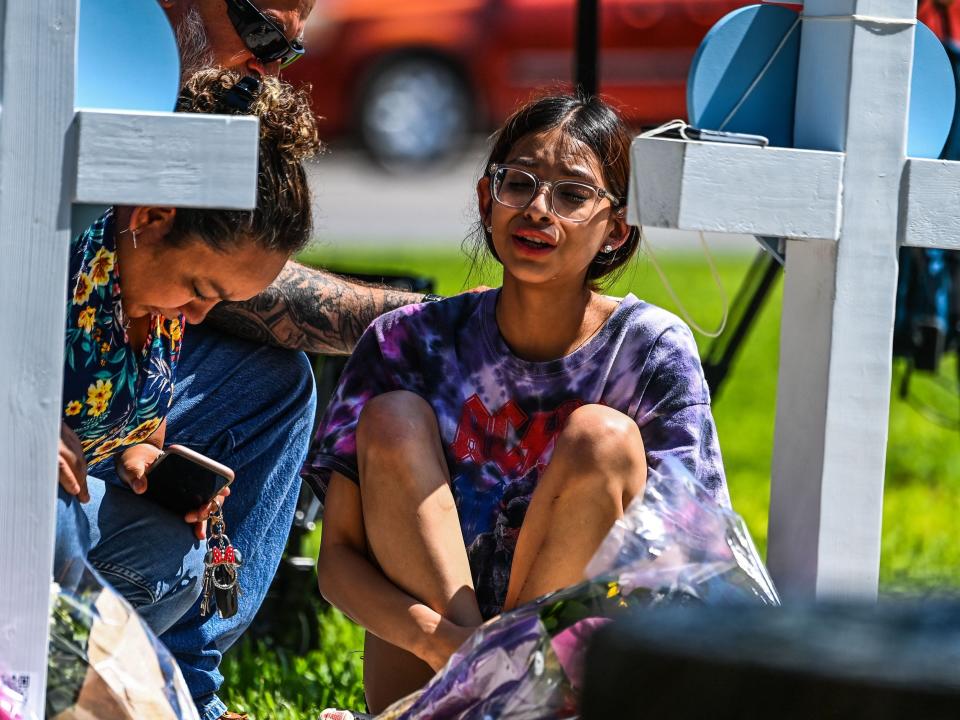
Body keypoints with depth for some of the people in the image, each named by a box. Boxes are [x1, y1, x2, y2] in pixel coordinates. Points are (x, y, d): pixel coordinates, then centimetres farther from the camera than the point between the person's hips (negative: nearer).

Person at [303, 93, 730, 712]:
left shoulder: (651, 350, -6)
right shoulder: (410, 342, -3)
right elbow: (339, 556, -6)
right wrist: (439, 639, -29)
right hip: (420, 676, 1)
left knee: (600, 436, -21)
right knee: (393, 419, -16)